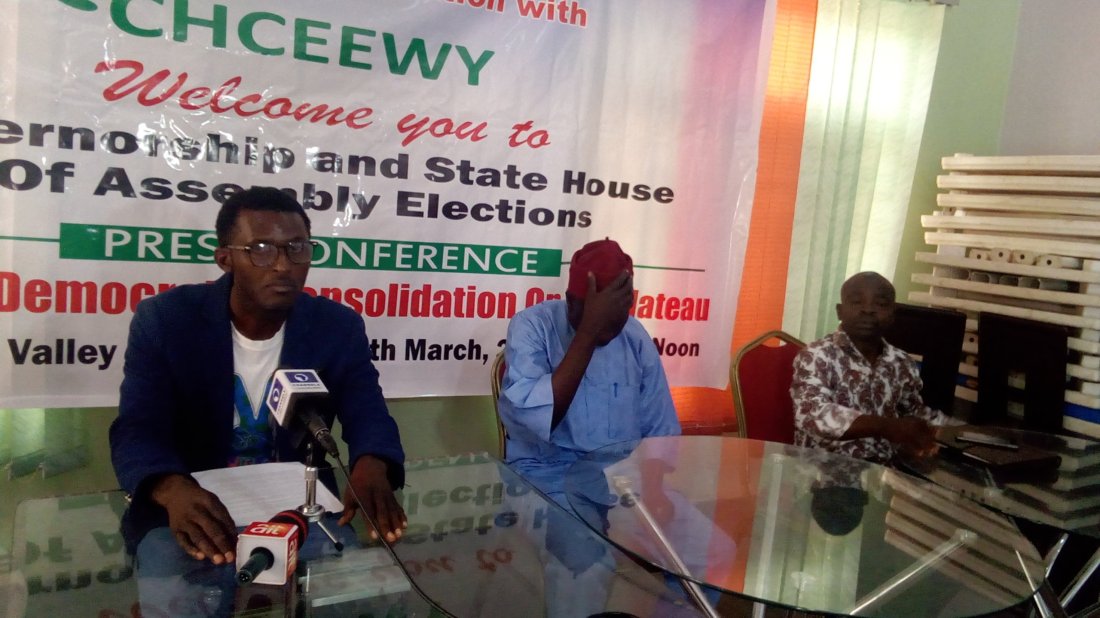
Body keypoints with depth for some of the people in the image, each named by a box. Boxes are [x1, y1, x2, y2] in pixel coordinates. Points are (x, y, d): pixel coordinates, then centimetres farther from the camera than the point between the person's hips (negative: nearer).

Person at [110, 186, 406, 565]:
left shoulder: (338, 327, -2)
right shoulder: (165, 321, -7)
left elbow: (369, 417, -8)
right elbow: (137, 431, -14)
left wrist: (370, 468, -33)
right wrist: (174, 490, -37)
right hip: (194, 510, -1)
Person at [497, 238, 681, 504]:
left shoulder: (636, 336, 3)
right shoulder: (531, 325, -10)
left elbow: (662, 433, 7)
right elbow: (533, 423, -25)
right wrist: (589, 330, -26)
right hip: (548, 476, -4)